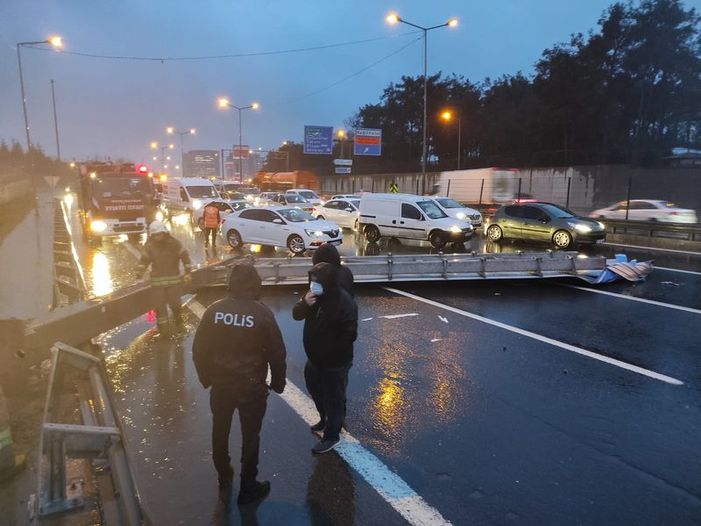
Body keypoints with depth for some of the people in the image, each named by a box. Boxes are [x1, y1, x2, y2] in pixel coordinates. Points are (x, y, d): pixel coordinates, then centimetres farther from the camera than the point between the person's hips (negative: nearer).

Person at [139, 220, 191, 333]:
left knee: (174, 302, -3)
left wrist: (187, 272, -8)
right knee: (159, 304, 1)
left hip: (174, 278, -1)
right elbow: (144, 259, 8)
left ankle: (178, 317, 28)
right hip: (157, 280, 2)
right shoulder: (149, 245, 0)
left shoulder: (174, 243, -5)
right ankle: (162, 327, 13)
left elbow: (185, 256, -3)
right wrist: (140, 271, -5)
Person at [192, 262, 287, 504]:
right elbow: (277, 353, -10)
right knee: (250, 436, 12)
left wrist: (206, 378, 12)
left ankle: (224, 477, 42)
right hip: (252, 387, -3)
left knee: (220, 432, 23)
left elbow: (199, 349, -2)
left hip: (220, 385, 3)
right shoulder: (262, 313, -15)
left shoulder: (214, 310, -8)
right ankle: (248, 488, 24)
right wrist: (278, 382, 5)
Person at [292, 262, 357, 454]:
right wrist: (304, 303, -21)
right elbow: (296, 315, 1)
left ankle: (331, 436, 24)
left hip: (335, 362, -8)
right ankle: (324, 418, 51)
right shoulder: (315, 296, -2)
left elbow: (350, 335, -25)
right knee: (315, 388, 26)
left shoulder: (344, 302, -26)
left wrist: (329, 351, -17)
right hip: (315, 357, 8)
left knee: (334, 398, 6)